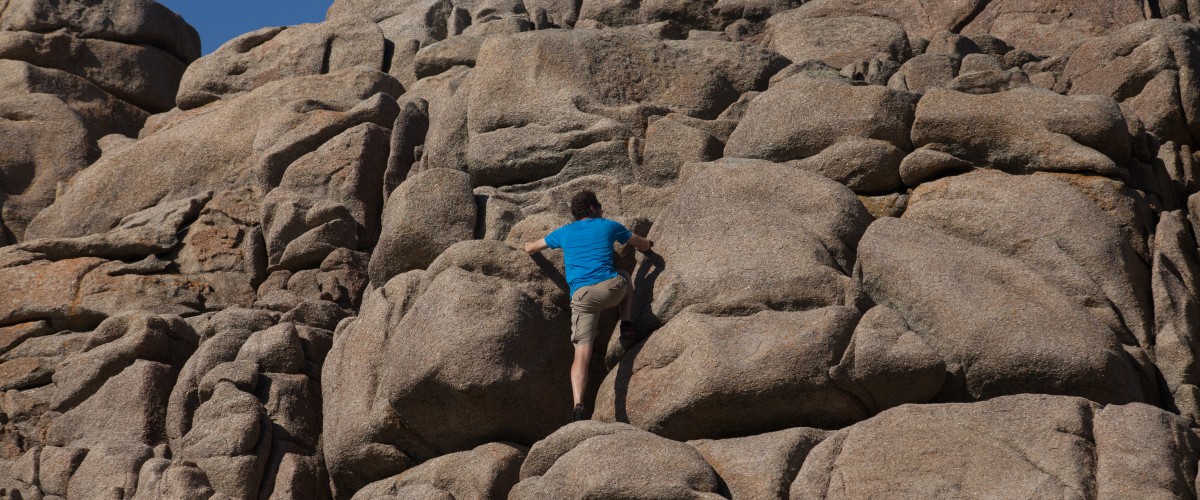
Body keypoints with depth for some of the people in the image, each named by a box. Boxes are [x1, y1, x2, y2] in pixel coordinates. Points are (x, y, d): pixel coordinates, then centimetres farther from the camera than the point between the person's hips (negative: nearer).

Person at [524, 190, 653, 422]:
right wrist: (647, 243, 53)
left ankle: (578, 404, -25)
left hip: (581, 296, 1)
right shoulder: (609, 226, 17)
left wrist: (530, 246, 54)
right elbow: (644, 246, 29)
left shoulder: (564, 233, 20)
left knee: (582, 354, -6)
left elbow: (529, 248, 29)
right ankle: (626, 324, 18)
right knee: (625, 278, 36)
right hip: (611, 287, -1)